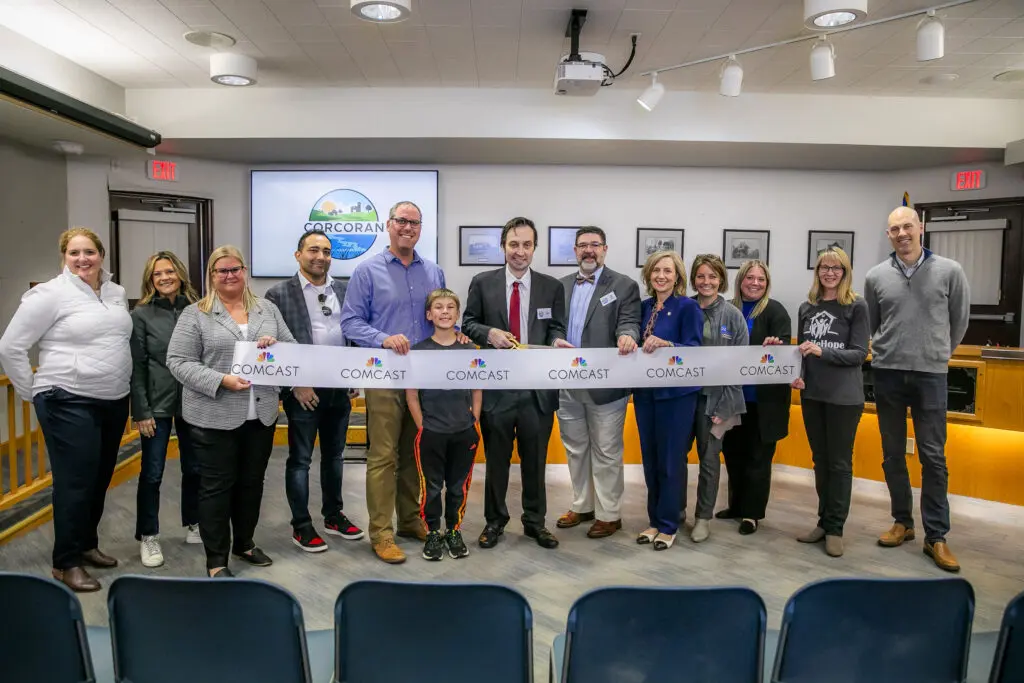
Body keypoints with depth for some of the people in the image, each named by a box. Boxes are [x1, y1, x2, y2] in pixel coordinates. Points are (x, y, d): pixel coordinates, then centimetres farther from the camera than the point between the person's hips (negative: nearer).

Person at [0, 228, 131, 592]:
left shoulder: (118, 293, 9)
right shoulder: (50, 294, -10)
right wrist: (33, 392, -4)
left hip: (114, 401, 6)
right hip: (69, 404, -6)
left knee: (100, 479, 16)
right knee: (75, 483, 0)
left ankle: (87, 544, 33)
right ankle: (66, 562, 15)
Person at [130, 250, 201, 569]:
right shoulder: (141, 314, -4)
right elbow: (137, 366, -5)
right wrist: (141, 411, -9)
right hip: (157, 404, -2)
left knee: (194, 468, 13)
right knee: (152, 473, 5)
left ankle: (193, 525, 31)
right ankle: (148, 537, 19)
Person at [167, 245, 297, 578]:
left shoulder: (267, 309, 10)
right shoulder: (195, 314, -2)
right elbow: (179, 362, -8)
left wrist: (276, 345, -13)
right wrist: (222, 380, -20)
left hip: (261, 414, 4)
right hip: (215, 417, -4)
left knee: (252, 482, 15)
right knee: (217, 486, 3)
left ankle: (244, 543, 32)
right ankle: (216, 560, 13)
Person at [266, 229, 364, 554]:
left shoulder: (344, 289, 8)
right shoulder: (279, 293, -5)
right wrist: (295, 384, -13)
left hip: (340, 387, 4)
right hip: (303, 390, -4)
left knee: (334, 455, 15)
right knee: (300, 459, 6)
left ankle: (334, 515, 29)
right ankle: (301, 526, 18)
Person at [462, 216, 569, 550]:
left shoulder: (552, 287, 4)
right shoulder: (482, 283, 2)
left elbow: (556, 329, 4)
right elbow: (468, 323, 5)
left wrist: (558, 341, -18)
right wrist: (489, 333, -15)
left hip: (538, 384, 1)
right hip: (497, 382, 0)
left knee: (535, 458, 11)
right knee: (496, 457, 12)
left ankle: (535, 521, 28)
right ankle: (495, 520, 28)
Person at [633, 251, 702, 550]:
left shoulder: (688, 306, -8)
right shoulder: (645, 306, 9)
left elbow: (694, 349, -15)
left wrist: (665, 344, -30)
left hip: (675, 392, -6)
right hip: (645, 390, 6)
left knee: (670, 460, 1)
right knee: (650, 458, 12)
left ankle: (668, 525, 15)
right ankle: (654, 520, 25)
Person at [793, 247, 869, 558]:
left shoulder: (857, 306, -5)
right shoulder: (807, 307, 8)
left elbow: (859, 353, -10)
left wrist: (822, 351, -23)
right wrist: (796, 375, -6)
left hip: (844, 396, -4)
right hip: (811, 394, 4)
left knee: (840, 462, 4)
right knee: (820, 460, 13)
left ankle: (835, 528, 14)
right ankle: (824, 521, 24)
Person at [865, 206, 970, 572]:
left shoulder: (949, 271, -3)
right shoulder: (876, 277, 1)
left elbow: (960, 320, 8)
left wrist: (938, 355, 13)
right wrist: (889, 352, 13)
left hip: (930, 375, -2)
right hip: (887, 374, 2)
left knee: (933, 456, 0)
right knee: (892, 454, 9)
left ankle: (936, 536, 9)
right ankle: (902, 521, 24)